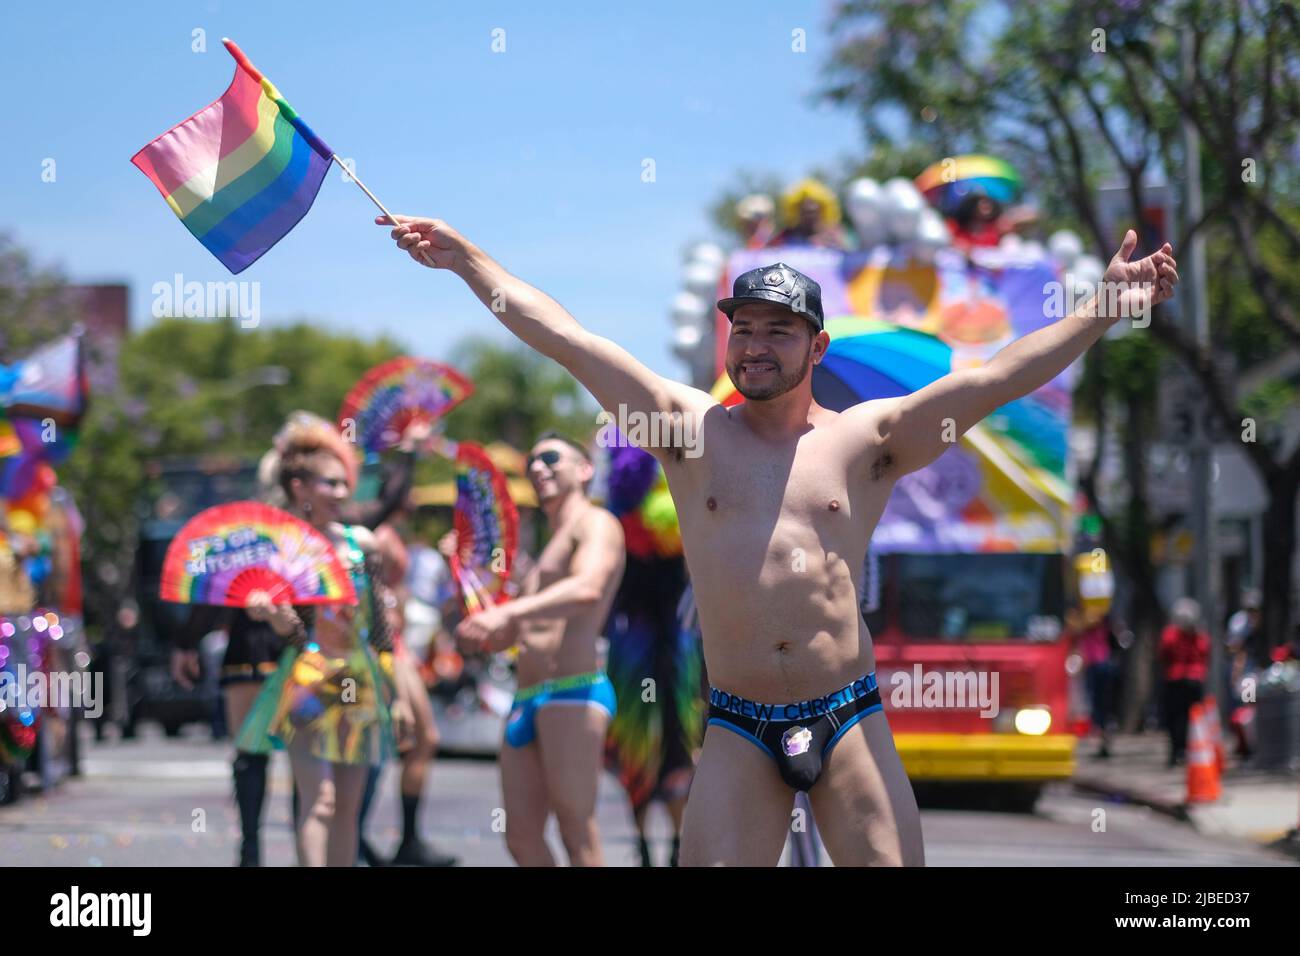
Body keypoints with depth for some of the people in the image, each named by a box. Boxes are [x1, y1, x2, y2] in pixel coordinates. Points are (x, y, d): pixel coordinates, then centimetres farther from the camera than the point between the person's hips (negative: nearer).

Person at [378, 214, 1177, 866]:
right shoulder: (692, 427, 7)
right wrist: (469, 260, 8)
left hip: (850, 720, -1)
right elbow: (566, 339, 8)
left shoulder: (865, 440, 5)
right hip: (738, 730, 1)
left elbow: (992, 380, -3)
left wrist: (1103, 311, -11)